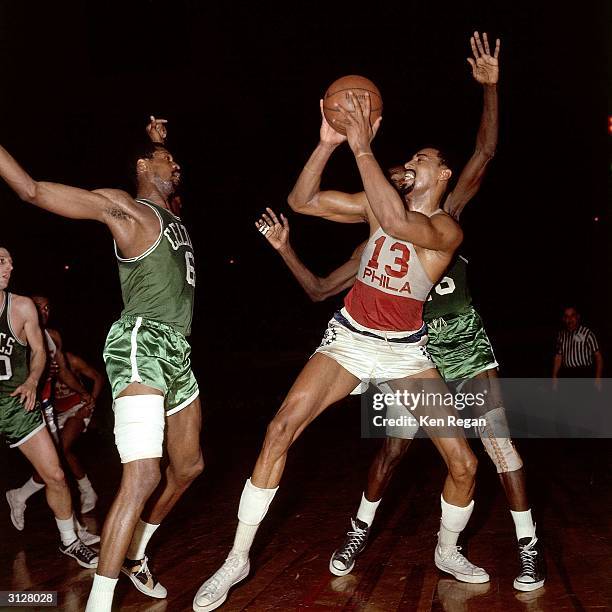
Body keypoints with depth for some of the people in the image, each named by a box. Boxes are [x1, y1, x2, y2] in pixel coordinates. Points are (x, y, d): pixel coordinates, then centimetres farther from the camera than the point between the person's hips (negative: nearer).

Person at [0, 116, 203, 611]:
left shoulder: (169, 214, 21)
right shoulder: (122, 206, 0)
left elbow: (164, 179, 47)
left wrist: (158, 142, 34)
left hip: (176, 350, 9)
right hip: (141, 343, -9)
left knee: (188, 465, 16)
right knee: (143, 474, -20)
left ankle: (134, 553, 34)